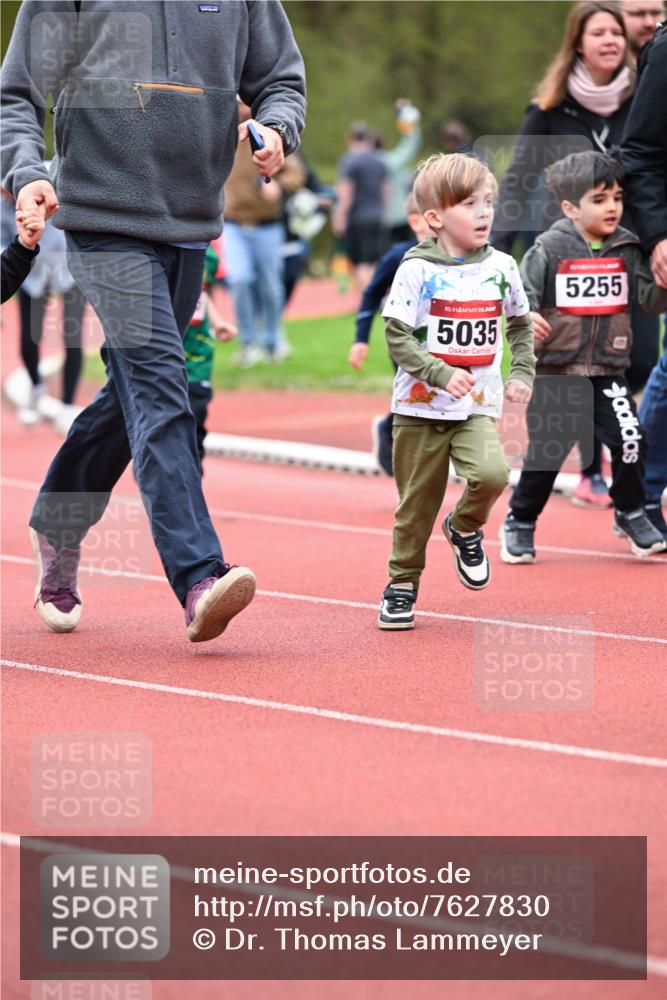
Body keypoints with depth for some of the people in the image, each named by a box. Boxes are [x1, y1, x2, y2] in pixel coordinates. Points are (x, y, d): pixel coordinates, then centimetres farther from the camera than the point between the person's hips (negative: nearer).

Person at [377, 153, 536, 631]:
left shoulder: (501, 267, 4)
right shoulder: (417, 270, -8)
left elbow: (521, 324, 20)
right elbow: (397, 337, -11)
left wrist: (522, 373, 7)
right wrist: (442, 374, -22)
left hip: (478, 408, 2)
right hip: (421, 407, -2)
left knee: (491, 473, -23)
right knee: (418, 502, 3)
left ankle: (466, 528, 9)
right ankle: (402, 583, 22)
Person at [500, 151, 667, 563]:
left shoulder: (626, 251, 3)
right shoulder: (548, 251, -7)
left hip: (607, 370, 3)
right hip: (554, 373, -3)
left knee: (630, 438, -10)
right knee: (546, 451, 2)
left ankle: (631, 514, 13)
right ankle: (520, 522, 22)